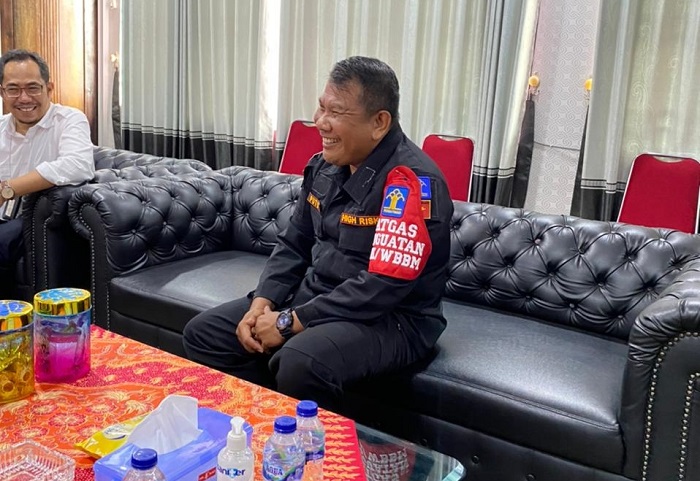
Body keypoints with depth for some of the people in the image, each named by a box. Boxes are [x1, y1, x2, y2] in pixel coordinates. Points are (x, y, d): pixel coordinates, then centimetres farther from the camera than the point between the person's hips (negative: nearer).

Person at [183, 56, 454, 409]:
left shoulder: (410, 181, -21)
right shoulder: (324, 166, 4)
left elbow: (383, 287, -27)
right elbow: (293, 244, 11)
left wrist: (290, 322, -21)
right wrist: (261, 304, -6)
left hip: (390, 318, -8)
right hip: (315, 296, 8)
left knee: (300, 363, -36)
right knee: (203, 334, 2)